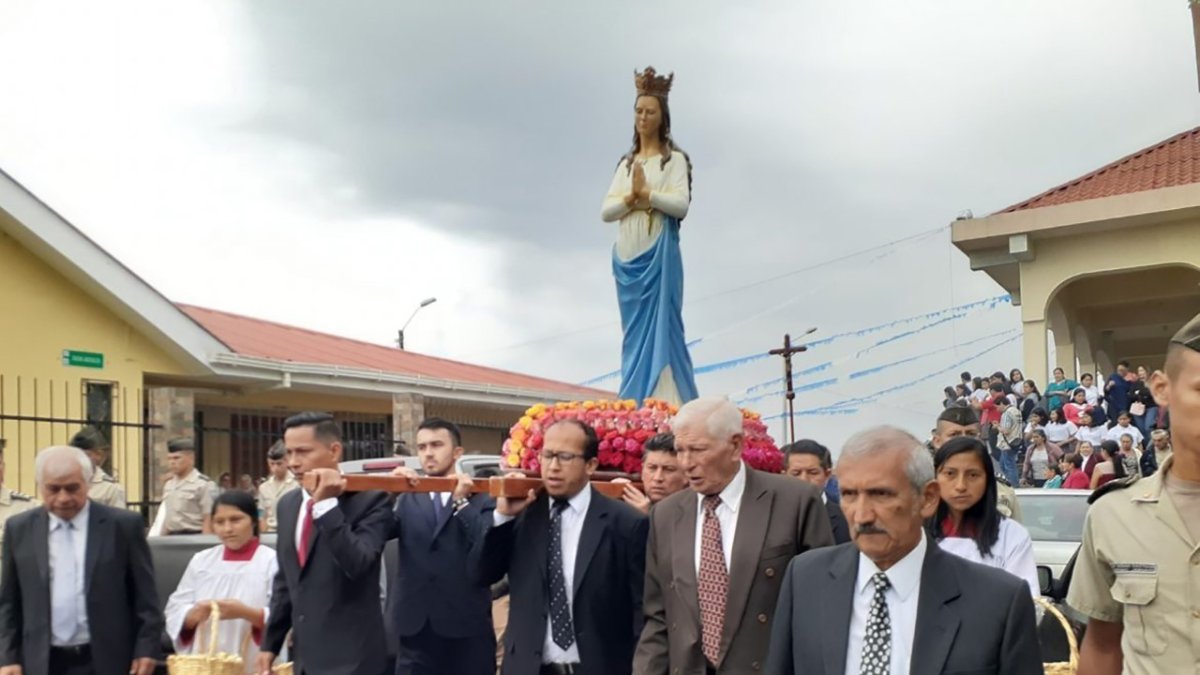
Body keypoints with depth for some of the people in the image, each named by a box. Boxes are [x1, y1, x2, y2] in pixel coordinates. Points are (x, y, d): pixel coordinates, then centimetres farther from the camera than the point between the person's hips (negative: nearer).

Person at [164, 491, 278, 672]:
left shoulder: (273, 562, -2)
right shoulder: (201, 560, 11)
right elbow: (174, 612, 8)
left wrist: (245, 613, -23)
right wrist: (194, 614, -13)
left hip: (253, 667, -3)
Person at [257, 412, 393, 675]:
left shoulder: (369, 499, -11)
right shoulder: (287, 504, 10)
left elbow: (357, 564, -24)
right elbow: (284, 579, 17)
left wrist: (326, 504, -25)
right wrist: (270, 642, 18)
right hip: (305, 654, 7)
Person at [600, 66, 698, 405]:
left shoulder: (674, 159, 3)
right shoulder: (626, 163, 17)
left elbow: (681, 203, -10)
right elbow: (606, 211, 8)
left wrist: (646, 193, -14)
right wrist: (631, 197, -9)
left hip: (658, 254, -5)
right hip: (627, 256, 5)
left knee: (661, 328, -9)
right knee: (635, 333, 5)